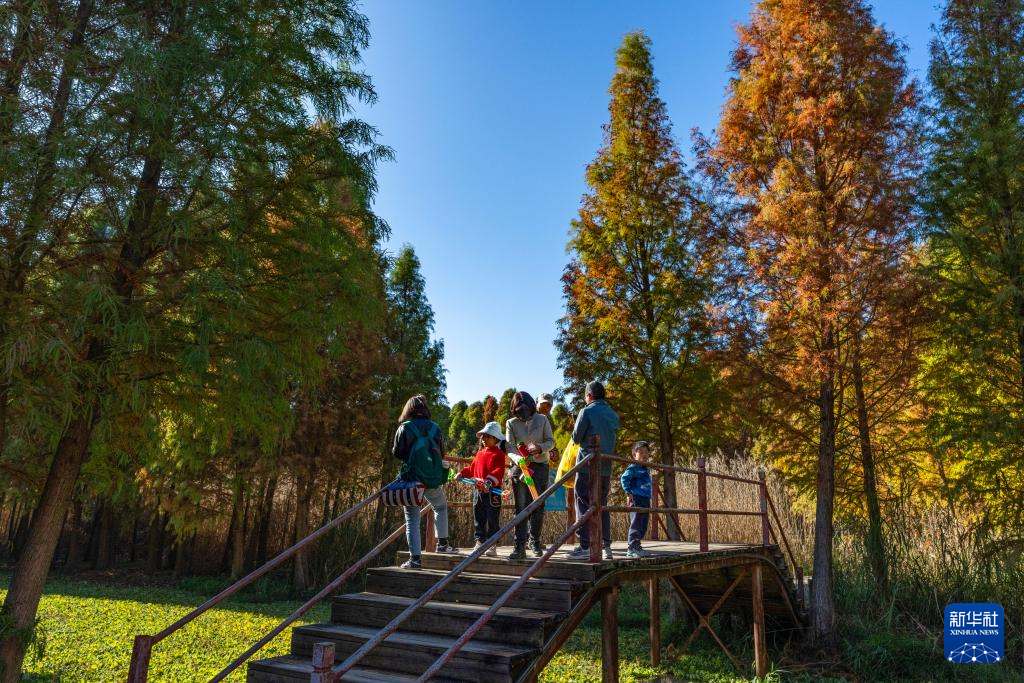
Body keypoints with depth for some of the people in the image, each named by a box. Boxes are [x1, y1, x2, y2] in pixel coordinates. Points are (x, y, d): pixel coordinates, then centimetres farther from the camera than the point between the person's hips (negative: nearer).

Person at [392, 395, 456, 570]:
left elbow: (397, 453, -4)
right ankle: (442, 543, 27)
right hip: (433, 480, 2)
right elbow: (441, 453, 5)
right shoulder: (435, 428, 1)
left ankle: (415, 558, 3)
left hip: (411, 479, -2)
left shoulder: (405, 428, -7)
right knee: (441, 507, 28)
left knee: (412, 520, 4)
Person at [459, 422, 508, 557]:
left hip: (493, 491, -7)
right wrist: (462, 474, 10)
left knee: (492, 519, 0)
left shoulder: (498, 454, -7)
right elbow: (472, 469, 23)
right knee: (478, 518, 11)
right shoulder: (480, 453, 15)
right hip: (478, 490, 7)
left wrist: (489, 481, -33)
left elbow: (499, 471, -20)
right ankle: (480, 542, 21)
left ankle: (492, 545, 8)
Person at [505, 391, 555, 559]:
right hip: (520, 467, -1)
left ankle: (535, 541, 25)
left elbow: (551, 441, 4)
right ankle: (520, 547, -6)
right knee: (521, 508, -4)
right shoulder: (511, 423, 2)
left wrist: (540, 447, -17)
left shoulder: (542, 419, 3)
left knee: (538, 507, 6)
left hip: (540, 467, 1)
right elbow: (510, 447, -5)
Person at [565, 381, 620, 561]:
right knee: (602, 505, 12)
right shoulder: (614, 415, 11)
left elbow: (576, 438, -4)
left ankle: (585, 546, -4)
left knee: (583, 504, -2)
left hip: (587, 465, -6)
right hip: (606, 467, 6)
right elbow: (613, 437, 16)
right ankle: (606, 546, 11)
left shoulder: (587, 412, -7)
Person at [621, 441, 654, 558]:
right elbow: (624, 478, -21)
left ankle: (636, 546, 22)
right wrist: (628, 492, -22)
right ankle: (633, 548, -4)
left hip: (645, 500, 9)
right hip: (636, 500, -9)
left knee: (643, 527, 13)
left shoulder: (646, 470, 18)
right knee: (636, 525, -8)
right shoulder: (633, 468, -9)